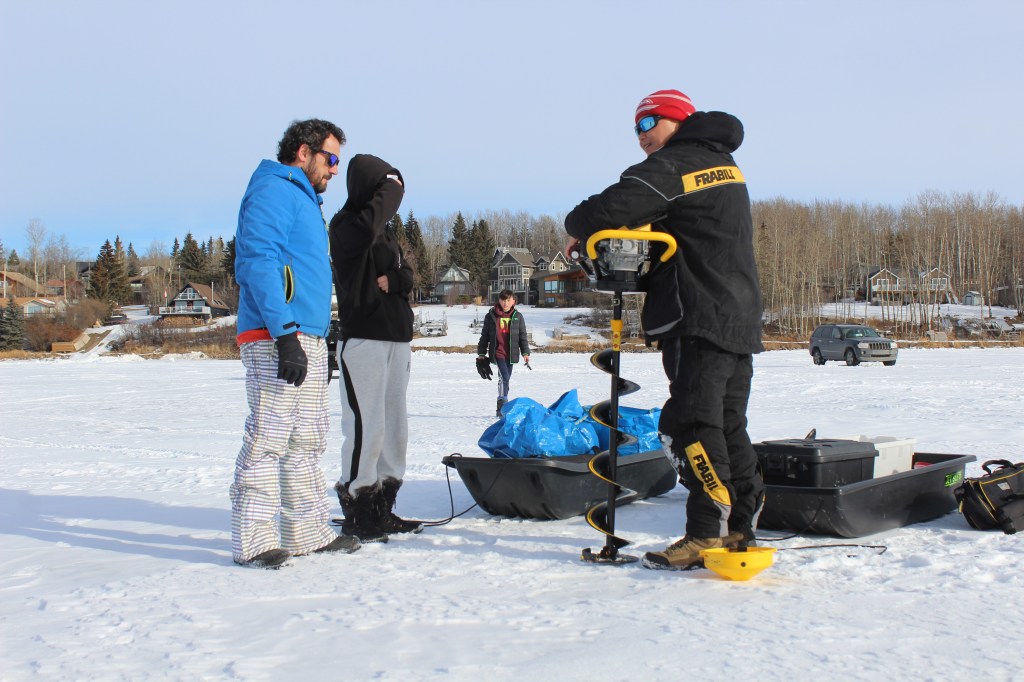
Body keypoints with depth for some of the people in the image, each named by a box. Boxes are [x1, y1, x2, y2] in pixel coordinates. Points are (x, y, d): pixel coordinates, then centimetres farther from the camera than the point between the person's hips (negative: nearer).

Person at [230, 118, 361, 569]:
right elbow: (258, 263, -18)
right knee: (267, 438, -10)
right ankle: (252, 540, -7)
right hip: (276, 339, -10)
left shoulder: (305, 200, 24)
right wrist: (285, 334, -24)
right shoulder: (273, 191, -7)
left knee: (307, 441, 12)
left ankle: (308, 533, 18)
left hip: (308, 341, 11)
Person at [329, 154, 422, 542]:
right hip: (363, 338, -8)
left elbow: (407, 278, 13)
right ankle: (356, 513, -3)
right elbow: (366, 226, -30)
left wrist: (390, 281, -9)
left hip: (397, 337, 9)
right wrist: (391, 190, -16)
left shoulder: (386, 230, 18)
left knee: (395, 426, 10)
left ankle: (382, 509, 17)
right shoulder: (345, 226, -6)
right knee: (366, 426, -11)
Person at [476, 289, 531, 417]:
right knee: (504, 377, -20)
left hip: (511, 354, 3)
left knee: (505, 380, 10)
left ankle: (500, 409, 20)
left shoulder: (517, 316, 6)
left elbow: (523, 336, 8)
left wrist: (525, 353, -1)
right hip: (497, 352, -3)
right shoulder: (491, 316, 2)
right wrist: (481, 354, 10)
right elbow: (484, 336, 9)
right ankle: (503, 405, -20)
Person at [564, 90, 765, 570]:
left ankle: (707, 534, -14)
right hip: (741, 319, 9)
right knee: (728, 426, 12)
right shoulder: (724, 165, 21)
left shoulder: (671, 166, -8)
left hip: (698, 320, -9)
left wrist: (578, 229, 3)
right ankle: (742, 527, 15)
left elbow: (606, 211, -18)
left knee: (690, 423, -10)